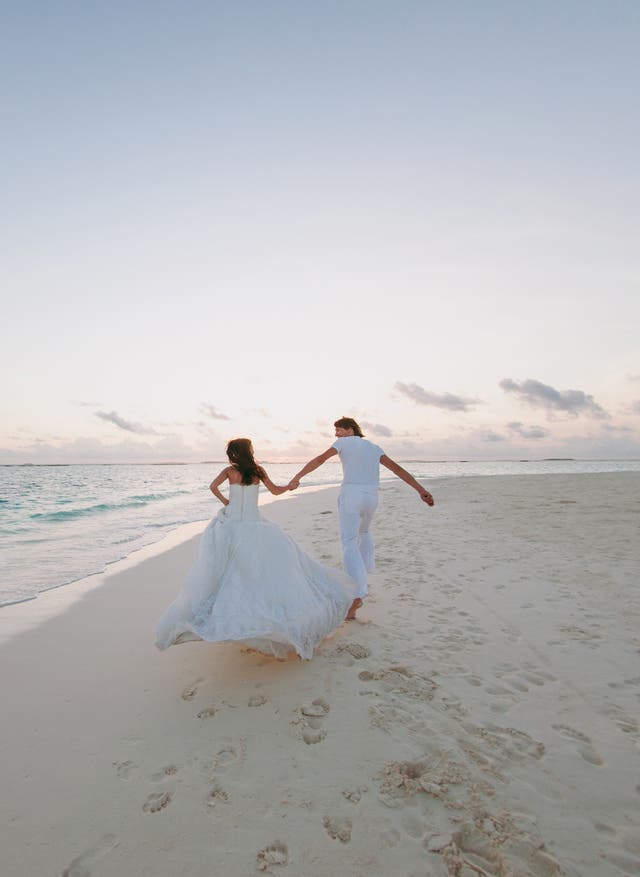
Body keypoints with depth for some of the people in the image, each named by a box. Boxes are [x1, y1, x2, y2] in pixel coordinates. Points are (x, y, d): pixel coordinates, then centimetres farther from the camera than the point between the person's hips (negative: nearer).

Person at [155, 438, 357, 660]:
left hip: (231, 523, 1)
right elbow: (276, 490, 8)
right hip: (254, 525, 0)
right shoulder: (258, 470, 2)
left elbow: (213, 486, -12)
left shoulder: (230, 470, 1)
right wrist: (291, 485, 25)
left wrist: (224, 501, 2)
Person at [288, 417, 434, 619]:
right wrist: (420, 490, 4)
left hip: (351, 495, -5)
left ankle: (358, 594, -23)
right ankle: (363, 578, 33)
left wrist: (297, 477, -15)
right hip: (371, 497, 6)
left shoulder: (344, 442, 5)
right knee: (363, 532, 32)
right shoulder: (374, 447, 18)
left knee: (349, 544, -7)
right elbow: (397, 468, 9)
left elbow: (320, 459, -9)